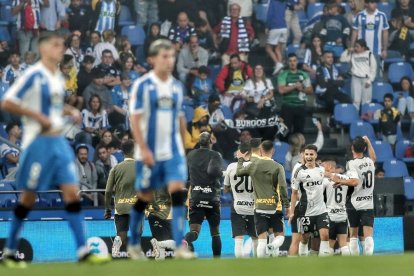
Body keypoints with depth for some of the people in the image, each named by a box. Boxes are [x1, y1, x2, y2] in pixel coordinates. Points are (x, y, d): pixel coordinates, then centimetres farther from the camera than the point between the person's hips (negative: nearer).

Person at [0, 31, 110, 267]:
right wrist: (39, 117, -19)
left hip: (58, 142, 7)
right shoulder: (34, 75, -12)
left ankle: (83, 251, -5)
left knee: (72, 193, -2)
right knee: (29, 198, 0)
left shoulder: (58, 77, 12)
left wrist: (70, 111, 8)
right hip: (38, 142, -7)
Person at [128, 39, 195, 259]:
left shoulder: (176, 86, 8)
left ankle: (179, 246, -14)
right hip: (150, 152, -3)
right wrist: (144, 149, -16)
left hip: (173, 151, 4)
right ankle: (134, 244, 24)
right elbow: (135, 119, -10)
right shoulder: (142, 85, -7)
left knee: (178, 192, -11)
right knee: (144, 197, 6)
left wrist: (183, 147, 16)